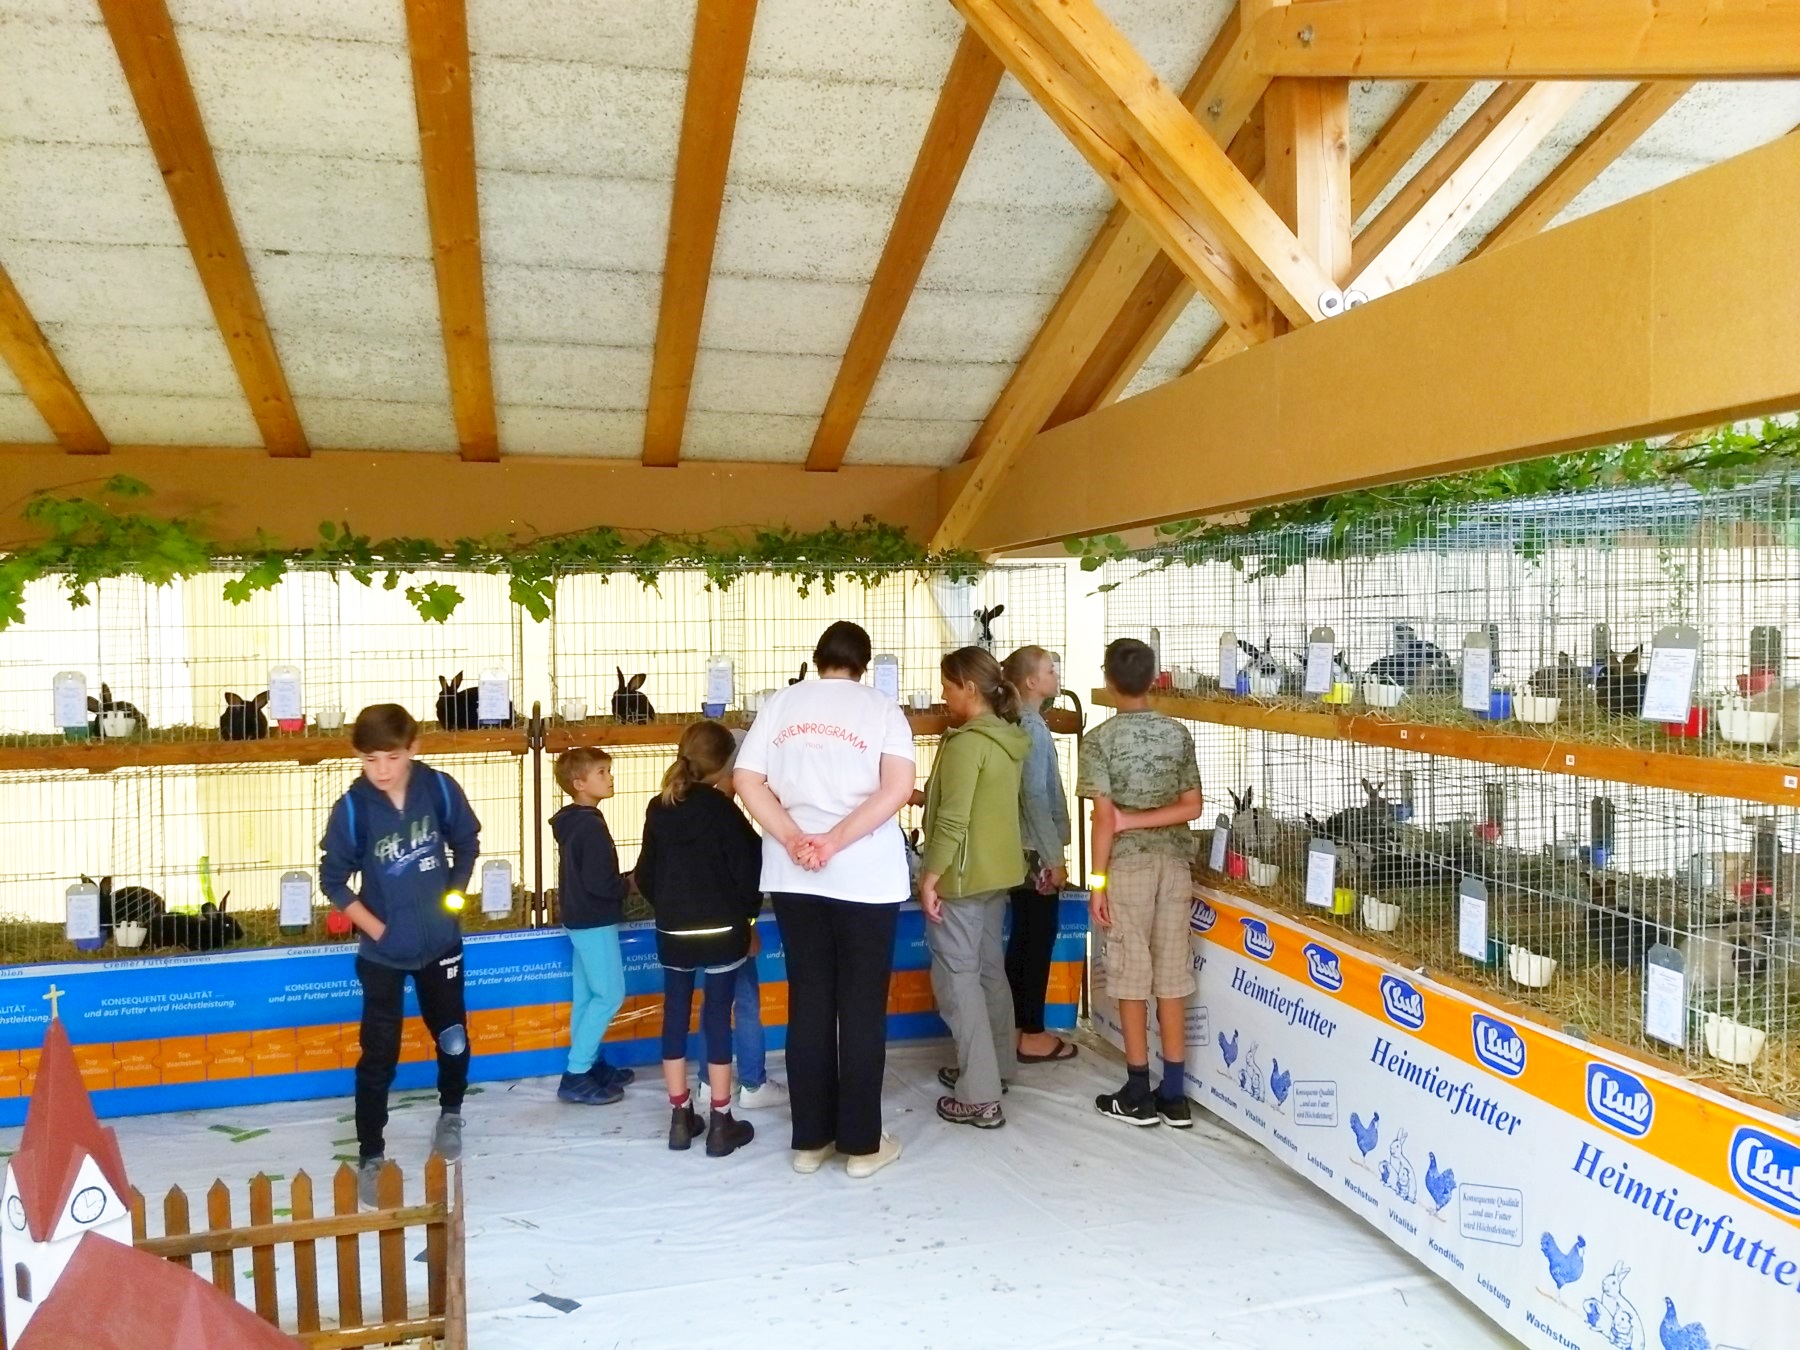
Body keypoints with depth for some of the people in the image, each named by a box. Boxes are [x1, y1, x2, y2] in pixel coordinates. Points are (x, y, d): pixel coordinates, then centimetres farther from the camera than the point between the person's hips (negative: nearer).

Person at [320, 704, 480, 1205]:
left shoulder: (439, 789, -13)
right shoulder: (352, 808, -16)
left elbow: (466, 843, 5)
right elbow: (333, 880, -6)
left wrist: (453, 896, 0)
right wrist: (375, 928, -9)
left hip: (441, 942, 2)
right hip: (383, 952, -2)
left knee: (453, 1040, 16)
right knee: (379, 1056, 1)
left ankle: (450, 1114, 44)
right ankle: (371, 1157, 16)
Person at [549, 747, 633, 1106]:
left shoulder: (572, 822, 10)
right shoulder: (591, 825, -21)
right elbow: (598, 882, -23)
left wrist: (619, 884, 7)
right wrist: (627, 887, -6)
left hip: (580, 917, 10)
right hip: (595, 920, -10)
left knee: (586, 995, 14)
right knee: (609, 994, -4)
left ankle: (590, 1064, 23)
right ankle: (576, 1075, -2)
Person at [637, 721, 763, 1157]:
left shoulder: (658, 809, 1)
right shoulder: (722, 809, -14)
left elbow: (645, 874, 8)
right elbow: (746, 871, -11)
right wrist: (747, 911, 5)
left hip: (673, 932, 4)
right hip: (722, 931, -4)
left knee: (675, 1016, 11)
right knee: (718, 1018, 2)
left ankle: (680, 1117, 19)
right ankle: (721, 1124, 9)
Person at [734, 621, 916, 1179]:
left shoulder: (780, 704, 7)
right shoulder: (881, 708, 0)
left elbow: (747, 781, -2)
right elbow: (898, 787, -14)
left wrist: (795, 839, -10)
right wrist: (834, 841, -15)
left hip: (793, 877, 3)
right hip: (866, 877, -3)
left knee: (807, 1006, 11)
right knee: (862, 1009, 5)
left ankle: (810, 1140, 18)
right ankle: (862, 1143, 12)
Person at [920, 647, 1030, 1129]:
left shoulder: (967, 743, -20)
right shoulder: (1007, 738, 8)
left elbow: (953, 819, -23)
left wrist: (931, 875, -17)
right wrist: (927, 797, 23)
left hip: (963, 875, -9)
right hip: (998, 871, 9)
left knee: (958, 977, -3)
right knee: (989, 968, 19)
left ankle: (979, 1096, -2)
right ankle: (994, 1066, 32)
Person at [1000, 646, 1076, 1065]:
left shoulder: (1018, 722, 10)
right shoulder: (1033, 728, -17)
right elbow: (1035, 798, -22)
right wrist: (1054, 857, -17)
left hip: (1024, 849, 9)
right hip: (1036, 851, -9)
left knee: (1022, 939, 14)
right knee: (1038, 942, -1)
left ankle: (1018, 1025, 22)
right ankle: (1032, 1036, 7)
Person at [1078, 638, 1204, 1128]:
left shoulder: (1101, 738, -9)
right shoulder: (1179, 734, 4)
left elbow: (1105, 817, -12)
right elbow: (1191, 807, 1)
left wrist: (1097, 880, -6)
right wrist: (1143, 820, -2)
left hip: (1128, 867, -4)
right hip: (1174, 864, 4)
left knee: (1131, 977, 5)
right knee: (1172, 976, 8)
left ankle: (1138, 1095, 12)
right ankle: (1174, 1095, 14)